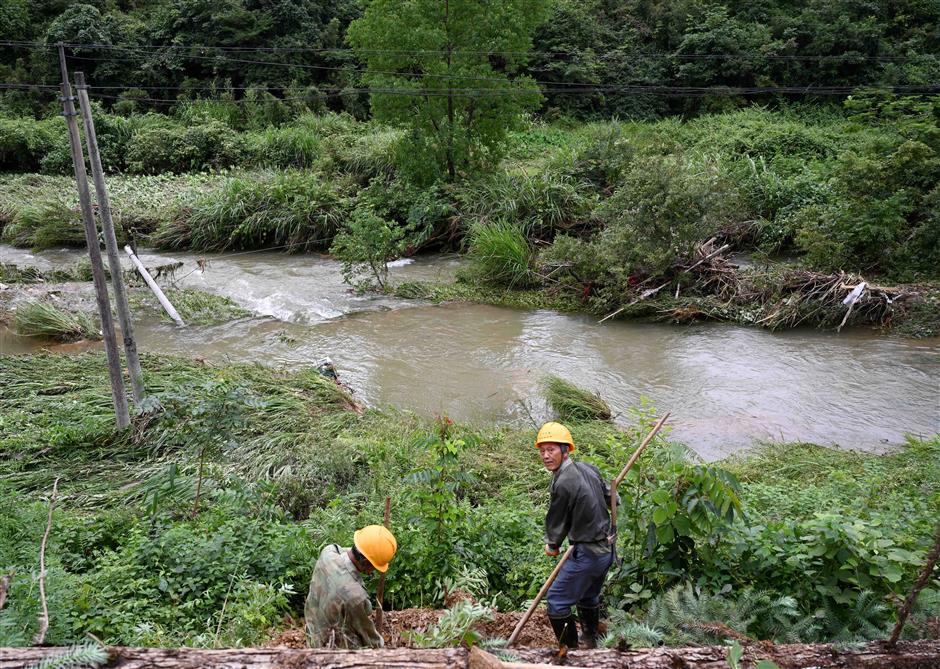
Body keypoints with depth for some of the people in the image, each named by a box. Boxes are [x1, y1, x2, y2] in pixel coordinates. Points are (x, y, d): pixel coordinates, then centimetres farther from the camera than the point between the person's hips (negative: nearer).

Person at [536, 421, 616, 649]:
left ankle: (570, 649, 10)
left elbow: (557, 521, -9)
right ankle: (591, 642, 45)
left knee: (557, 601, 3)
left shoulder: (563, 483, -23)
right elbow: (612, 500, 14)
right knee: (589, 597, 28)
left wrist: (552, 545, 10)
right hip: (607, 550, 9)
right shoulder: (588, 468, 1)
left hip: (586, 554, -9)